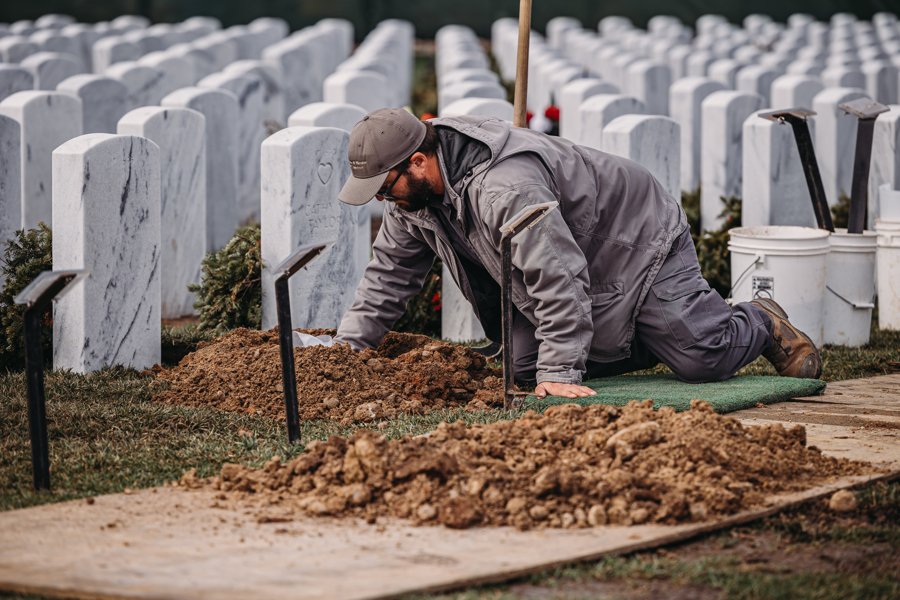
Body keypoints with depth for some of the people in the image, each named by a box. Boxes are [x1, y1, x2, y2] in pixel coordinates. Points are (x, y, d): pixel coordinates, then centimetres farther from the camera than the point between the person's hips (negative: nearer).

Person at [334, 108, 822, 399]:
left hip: (640, 248, -9)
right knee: (524, 370, -1)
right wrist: (348, 346, -3)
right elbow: (390, 273, 4)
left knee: (703, 359, -12)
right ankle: (646, 346, 20)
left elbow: (560, 280, -40)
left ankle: (762, 325, 23)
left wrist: (559, 372, -39)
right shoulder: (412, 192, -9)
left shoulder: (505, 189, -40)